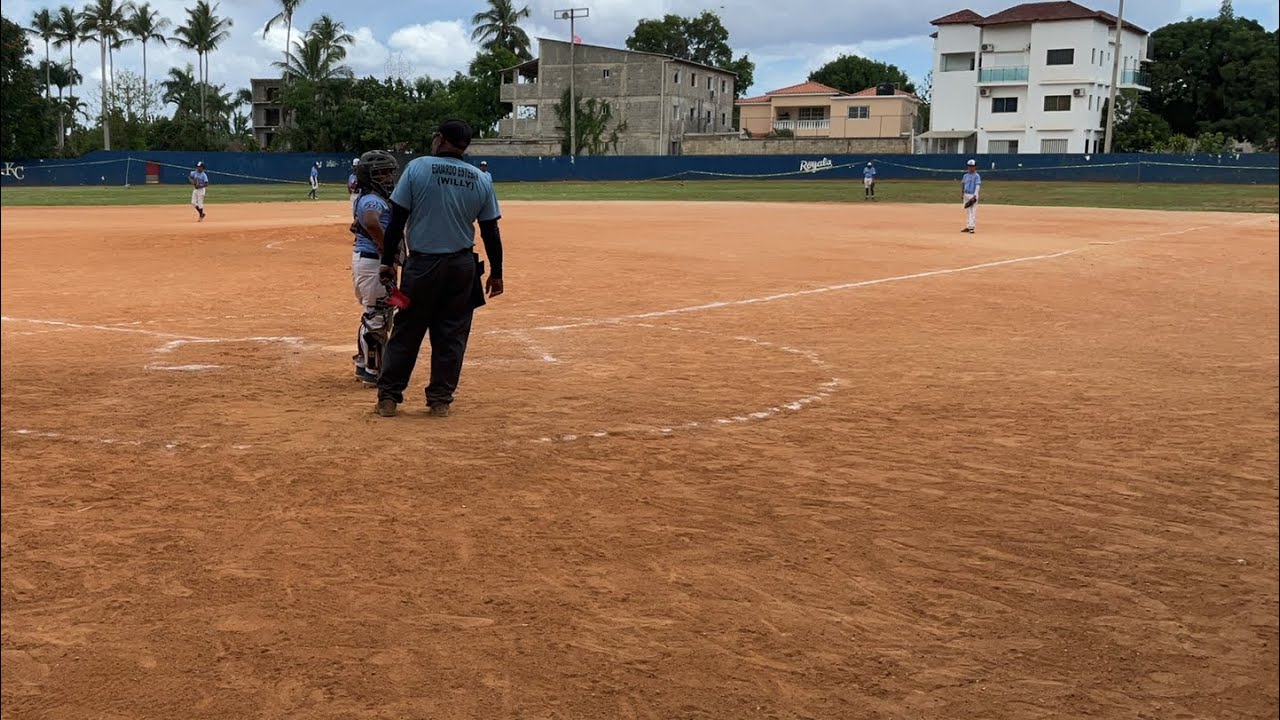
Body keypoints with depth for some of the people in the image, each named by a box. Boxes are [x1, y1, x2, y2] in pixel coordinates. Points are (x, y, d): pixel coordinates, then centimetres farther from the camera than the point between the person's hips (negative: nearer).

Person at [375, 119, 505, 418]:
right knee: (452, 334, 10)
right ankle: (441, 400, 14)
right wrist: (496, 273, 11)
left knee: (406, 332, 7)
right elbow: (490, 231, 3)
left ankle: (388, 397, 13)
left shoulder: (417, 168, -6)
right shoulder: (481, 180, 2)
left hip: (422, 264, -2)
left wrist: (388, 261, -1)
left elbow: (397, 219, -8)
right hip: (463, 266, 2)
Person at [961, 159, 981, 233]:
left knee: (973, 212, -9)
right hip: (966, 195, 6)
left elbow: (978, 186, -13)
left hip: (973, 195, -6)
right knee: (967, 212, 10)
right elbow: (962, 184, 18)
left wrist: (974, 196, -22)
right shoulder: (966, 175, 11)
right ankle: (968, 227, 15)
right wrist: (962, 193, 8)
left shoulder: (977, 176, -7)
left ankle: (972, 227, -11)